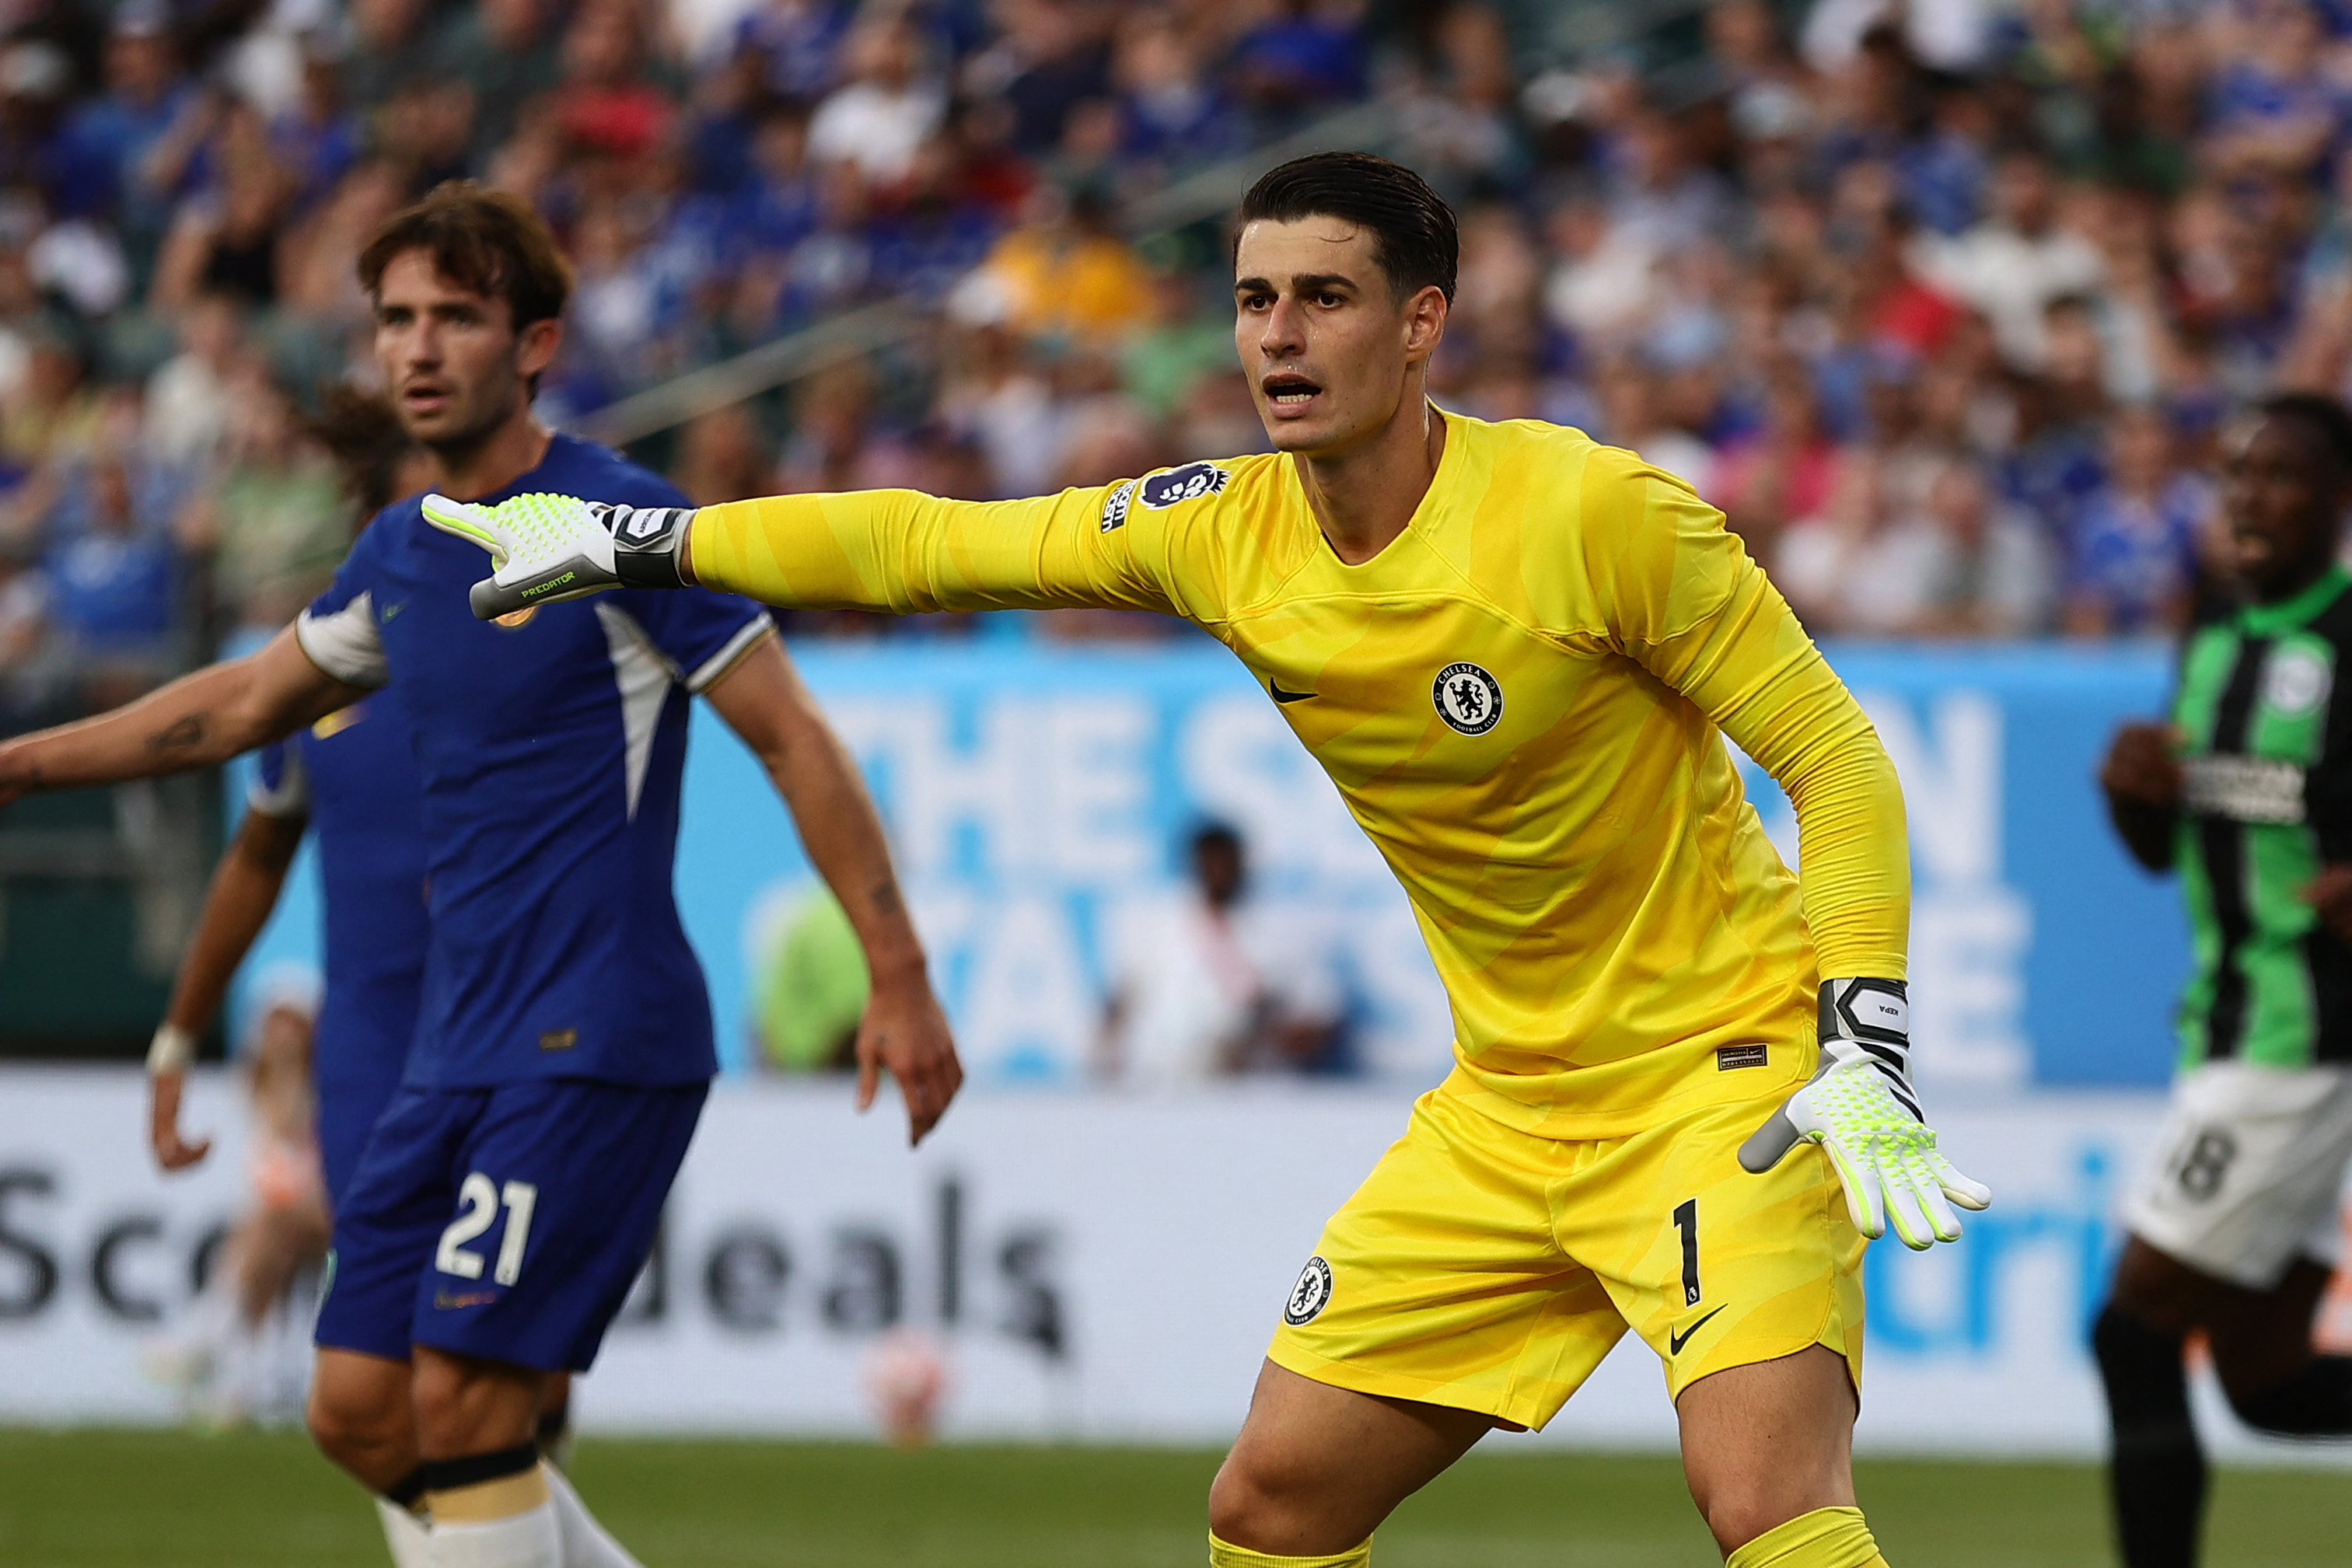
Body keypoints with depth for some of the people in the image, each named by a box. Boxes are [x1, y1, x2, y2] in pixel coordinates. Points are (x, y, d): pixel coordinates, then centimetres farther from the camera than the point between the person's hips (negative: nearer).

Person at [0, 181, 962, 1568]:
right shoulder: (403, 551, 13)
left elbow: (797, 743, -9)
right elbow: (245, 704, 29)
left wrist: (901, 980, -12)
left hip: (598, 1040, -8)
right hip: (459, 1050, 8)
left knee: (461, 1402, -16)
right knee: (362, 1413, 5)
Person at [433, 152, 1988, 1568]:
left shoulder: (1595, 513, -19)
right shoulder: (1222, 532, -1)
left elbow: (1838, 760, -13)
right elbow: (928, 545, 12)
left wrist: (1868, 1056, -21)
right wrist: (629, 541, 13)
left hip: (1720, 1078, -6)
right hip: (1507, 1104, 6)